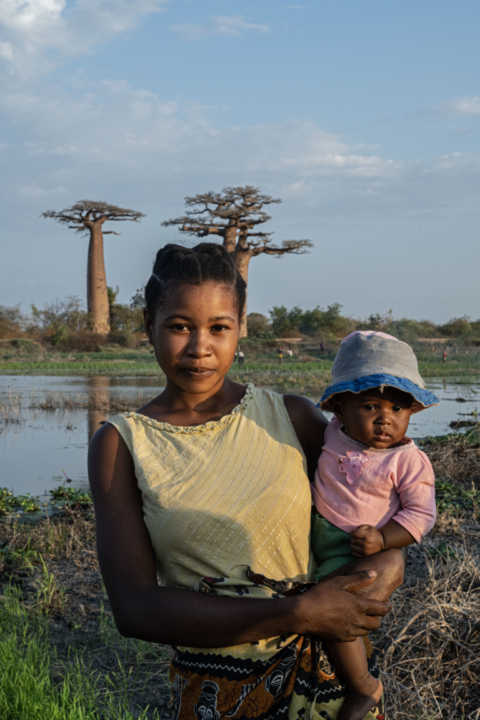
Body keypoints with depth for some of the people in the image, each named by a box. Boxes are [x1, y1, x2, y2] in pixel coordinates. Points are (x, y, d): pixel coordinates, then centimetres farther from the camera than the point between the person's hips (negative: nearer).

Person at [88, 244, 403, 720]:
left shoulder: (291, 417, -3)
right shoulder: (120, 445, -7)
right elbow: (134, 608, -16)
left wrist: (388, 563, -16)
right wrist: (300, 614, -23)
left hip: (329, 668, 2)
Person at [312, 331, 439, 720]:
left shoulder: (408, 461, -19)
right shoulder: (336, 433, -4)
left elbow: (420, 513, -14)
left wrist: (382, 539, -26)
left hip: (355, 551, -6)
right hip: (315, 536, 7)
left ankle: (365, 685, 3)